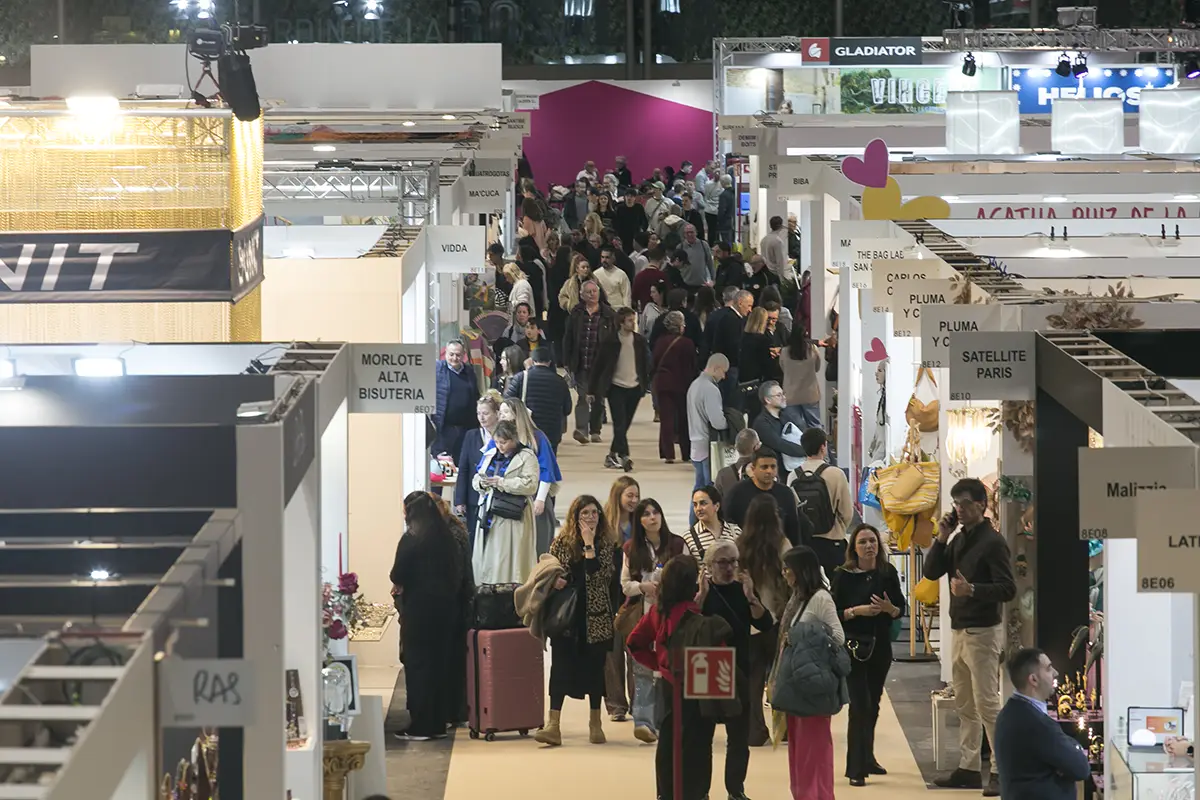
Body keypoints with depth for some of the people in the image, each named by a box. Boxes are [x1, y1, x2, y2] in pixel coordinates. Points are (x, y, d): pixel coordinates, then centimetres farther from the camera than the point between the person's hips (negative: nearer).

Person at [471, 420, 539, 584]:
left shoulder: (527, 457, -3)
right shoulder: (490, 455, 16)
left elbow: (530, 485, -13)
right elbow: (476, 479, 21)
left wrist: (501, 482, -17)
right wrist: (481, 483, -3)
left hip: (512, 516, -6)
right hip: (489, 513, 6)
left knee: (507, 561, -9)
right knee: (483, 559, 4)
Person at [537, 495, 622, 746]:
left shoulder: (607, 544, 2)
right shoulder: (561, 543, 6)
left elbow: (602, 574, -12)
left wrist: (589, 544, -12)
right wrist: (553, 582, -12)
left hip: (595, 616, 0)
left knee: (594, 666, 7)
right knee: (560, 665, -7)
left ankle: (595, 723, 19)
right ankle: (554, 724, -12)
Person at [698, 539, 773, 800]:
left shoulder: (744, 589, 7)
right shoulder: (700, 590, -1)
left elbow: (766, 625, -6)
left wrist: (751, 597, -18)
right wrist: (702, 595, -24)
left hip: (739, 671, 2)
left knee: (739, 734, 5)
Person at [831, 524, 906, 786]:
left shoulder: (888, 573, 2)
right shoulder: (843, 576, -7)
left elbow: (901, 609, 7)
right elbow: (833, 612, -7)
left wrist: (889, 608, -15)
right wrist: (857, 611, -21)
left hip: (881, 646, 4)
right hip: (853, 646, -4)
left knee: (873, 705, 16)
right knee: (860, 705, -10)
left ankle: (867, 759, 32)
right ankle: (856, 768, -8)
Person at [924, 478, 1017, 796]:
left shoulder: (992, 542, -12)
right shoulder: (959, 540, 13)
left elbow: (1008, 589, -18)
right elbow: (932, 571, 10)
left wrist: (972, 590, -31)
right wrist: (942, 538, -1)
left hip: (983, 632, -9)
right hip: (959, 631, 9)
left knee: (987, 704, -11)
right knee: (964, 706, 11)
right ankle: (968, 768, 16)